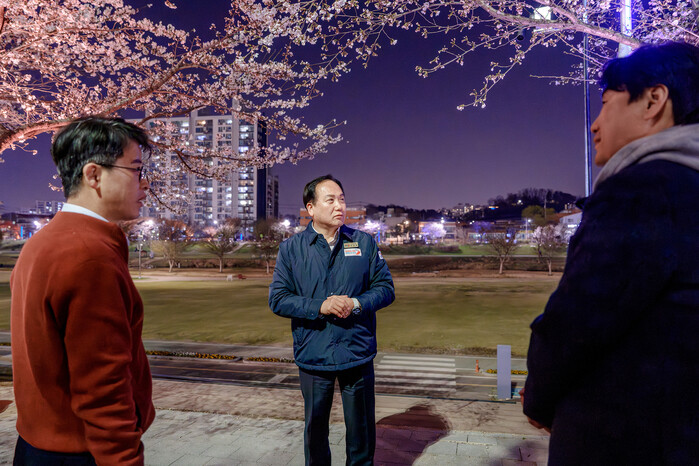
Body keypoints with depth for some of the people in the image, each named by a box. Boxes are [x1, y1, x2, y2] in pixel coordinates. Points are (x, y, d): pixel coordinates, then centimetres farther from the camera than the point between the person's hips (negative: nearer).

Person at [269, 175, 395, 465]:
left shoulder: (364, 243, 1)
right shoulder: (291, 249, -1)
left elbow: (385, 288, 2)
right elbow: (278, 299, -5)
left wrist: (356, 304, -17)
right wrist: (320, 306, -19)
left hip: (358, 354, 1)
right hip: (313, 356, 0)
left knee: (361, 428, 15)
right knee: (315, 428, 19)